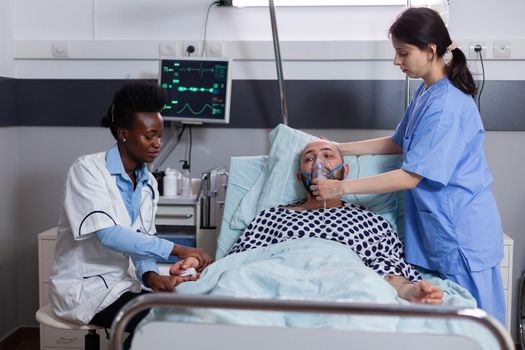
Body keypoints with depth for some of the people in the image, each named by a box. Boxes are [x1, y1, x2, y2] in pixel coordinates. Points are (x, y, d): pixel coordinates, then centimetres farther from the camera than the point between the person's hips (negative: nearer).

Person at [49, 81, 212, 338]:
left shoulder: (148, 183, 5)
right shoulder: (87, 169, -14)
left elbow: (142, 242, 2)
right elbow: (107, 234, -26)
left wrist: (151, 276, -20)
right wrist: (177, 250, -30)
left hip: (121, 283, 6)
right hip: (83, 287, -6)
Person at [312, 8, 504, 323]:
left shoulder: (447, 106, -23)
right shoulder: (427, 92, 7)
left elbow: (410, 177, -22)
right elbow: (399, 143, 17)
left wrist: (342, 188, -18)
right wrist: (339, 148, 11)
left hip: (462, 230, -9)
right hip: (440, 223, 9)